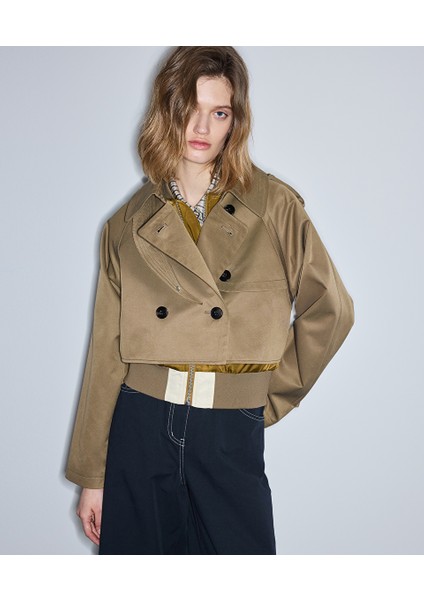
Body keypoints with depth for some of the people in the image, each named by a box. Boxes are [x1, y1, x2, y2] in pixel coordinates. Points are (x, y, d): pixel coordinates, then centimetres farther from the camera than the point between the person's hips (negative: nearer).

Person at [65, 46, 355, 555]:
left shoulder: (274, 205, -1)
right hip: (140, 430, 2)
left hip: (231, 436, -1)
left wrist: (274, 392, 7)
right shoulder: (128, 225, 3)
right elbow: (107, 354, 4)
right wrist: (90, 474, 5)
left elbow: (328, 310, 6)